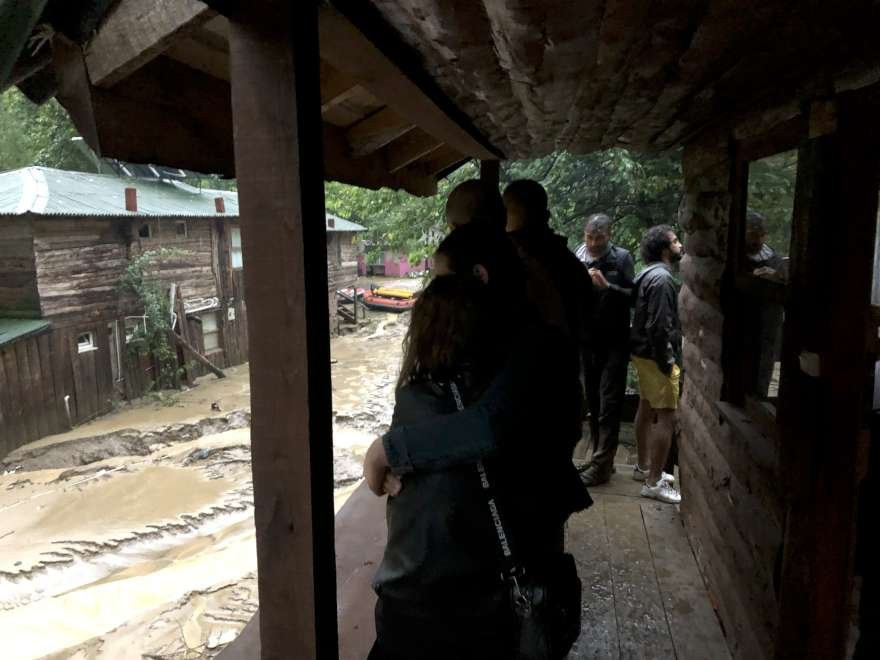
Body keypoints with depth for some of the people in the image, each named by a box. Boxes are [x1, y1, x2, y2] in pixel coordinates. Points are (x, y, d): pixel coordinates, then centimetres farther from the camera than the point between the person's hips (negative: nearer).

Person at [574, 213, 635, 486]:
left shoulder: (622, 258, -5)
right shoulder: (578, 257, 2)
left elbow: (633, 296, -8)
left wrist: (607, 286, -20)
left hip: (614, 343, -4)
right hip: (587, 341, 4)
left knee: (608, 406, -2)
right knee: (593, 403, 12)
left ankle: (601, 466, 3)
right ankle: (601, 458, 24)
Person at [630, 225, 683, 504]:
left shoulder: (648, 274, 11)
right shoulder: (662, 278, -20)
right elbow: (659, 326, -25)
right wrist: (667, 363, -19)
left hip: (644, 352, 10)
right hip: (656, 355, -10)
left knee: (646, 408, 18)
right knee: (666, 417, -5)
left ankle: (643, 466, 31)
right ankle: (654, 482, 0)